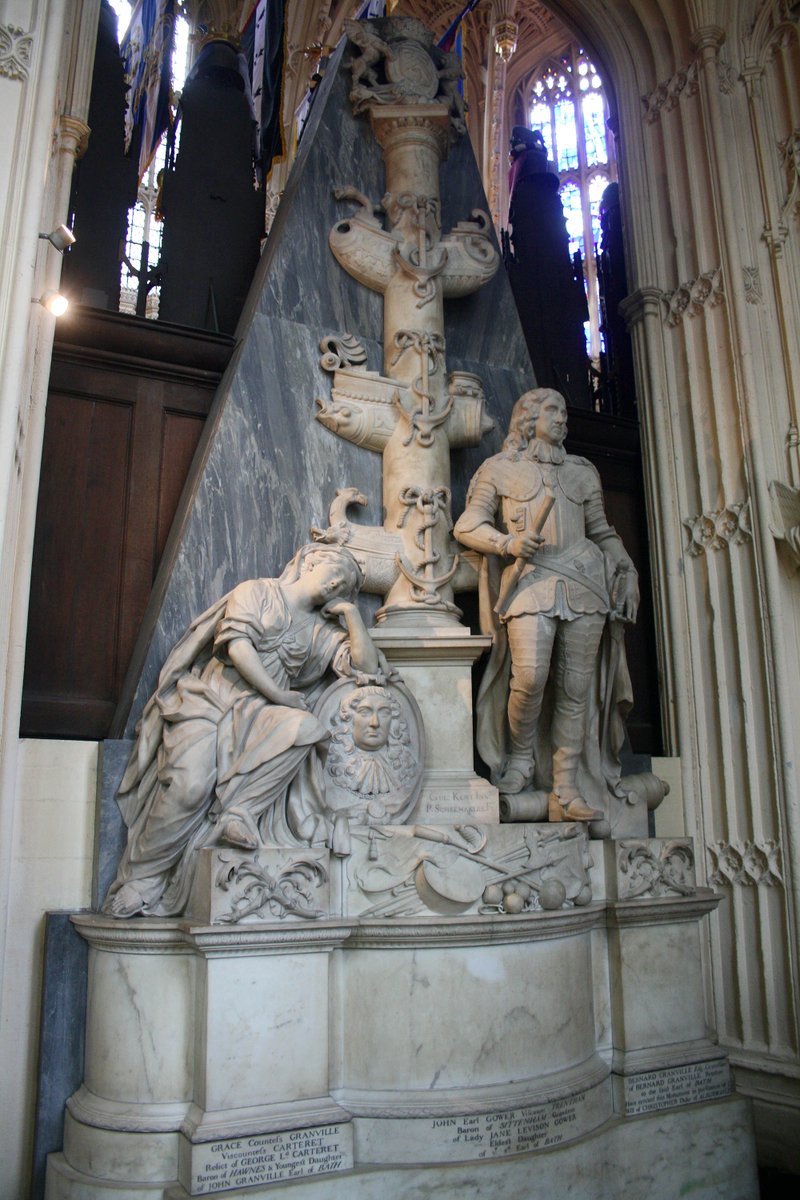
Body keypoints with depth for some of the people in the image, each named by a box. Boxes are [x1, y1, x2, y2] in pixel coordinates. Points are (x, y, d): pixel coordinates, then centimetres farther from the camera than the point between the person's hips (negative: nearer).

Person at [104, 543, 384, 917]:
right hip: (208, 700, -3)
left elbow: (366, 666, 8)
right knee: (191, 784, -28)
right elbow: (238, 645, -6)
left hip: (257, 716, 3)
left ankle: (238, 810, -24)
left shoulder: (322, 631, 20)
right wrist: (281, 696, -10)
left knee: (303, 727, -31)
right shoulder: (256, 592, 10)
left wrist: (351, 612, 10)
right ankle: (141, 879, -11)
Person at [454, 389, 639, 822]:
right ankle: (521, 755, 6)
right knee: (530, 676, -21)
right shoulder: (500, 469, 14)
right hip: (529, 580, -3)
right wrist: (508, 543, -10)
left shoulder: (582, 471, 24)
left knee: (576, 688, -2)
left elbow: (602, 532, 25)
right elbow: (467, 526, 8)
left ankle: (564, 791, 3)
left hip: (584, 581, 3)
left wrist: (626, 569, 10)